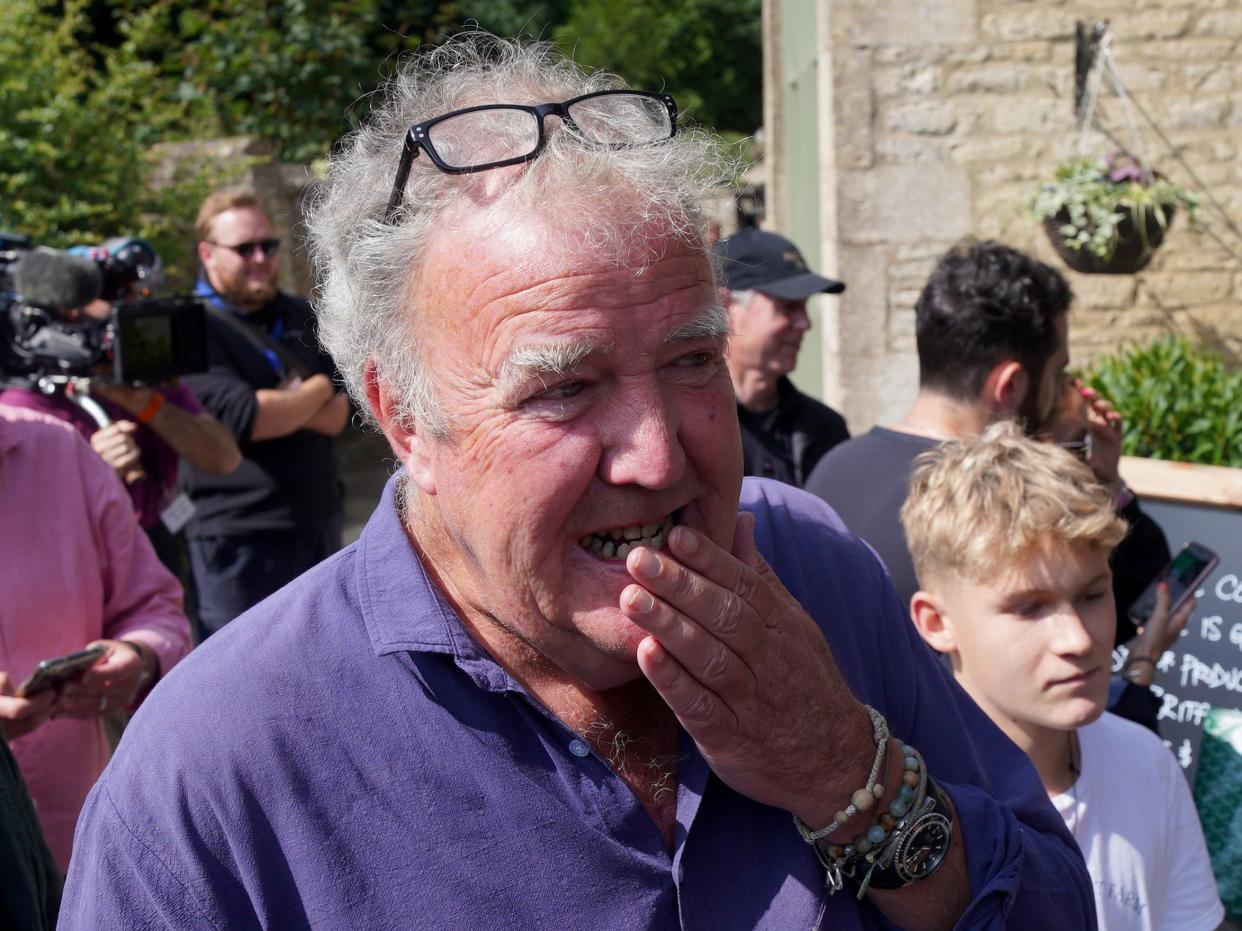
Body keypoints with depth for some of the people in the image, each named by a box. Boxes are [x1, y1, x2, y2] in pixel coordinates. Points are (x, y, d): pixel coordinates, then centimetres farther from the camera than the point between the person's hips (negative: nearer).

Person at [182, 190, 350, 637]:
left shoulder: (300, 316, 12)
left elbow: (340, 414, 3)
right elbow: (242, 419, -23)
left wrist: (276, 407, -17)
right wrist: (317, 391, -6)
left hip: (320, 528, 7)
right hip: (239, 543, -7)